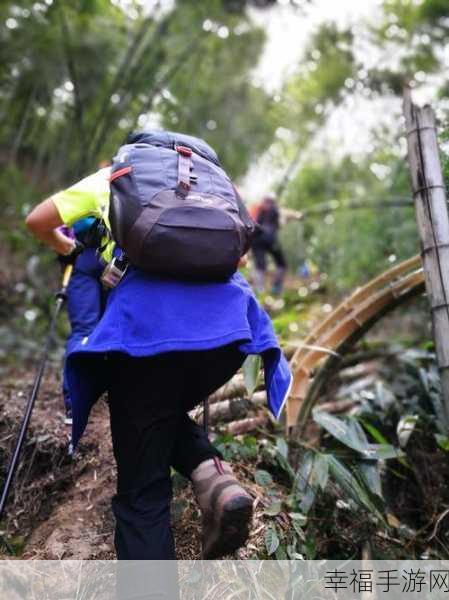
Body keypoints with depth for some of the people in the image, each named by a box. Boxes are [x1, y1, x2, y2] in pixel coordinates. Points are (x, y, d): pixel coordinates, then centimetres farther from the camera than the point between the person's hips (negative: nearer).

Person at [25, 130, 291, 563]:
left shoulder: (113, 175, 27)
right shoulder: (210, 175, 33)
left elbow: (37, 221, 30)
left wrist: (65, 247, 51)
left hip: (147, 319, -3)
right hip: (229, 318, 4)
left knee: (142, 490, 6)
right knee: (168, 415, 30)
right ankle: (216, 481, 3)